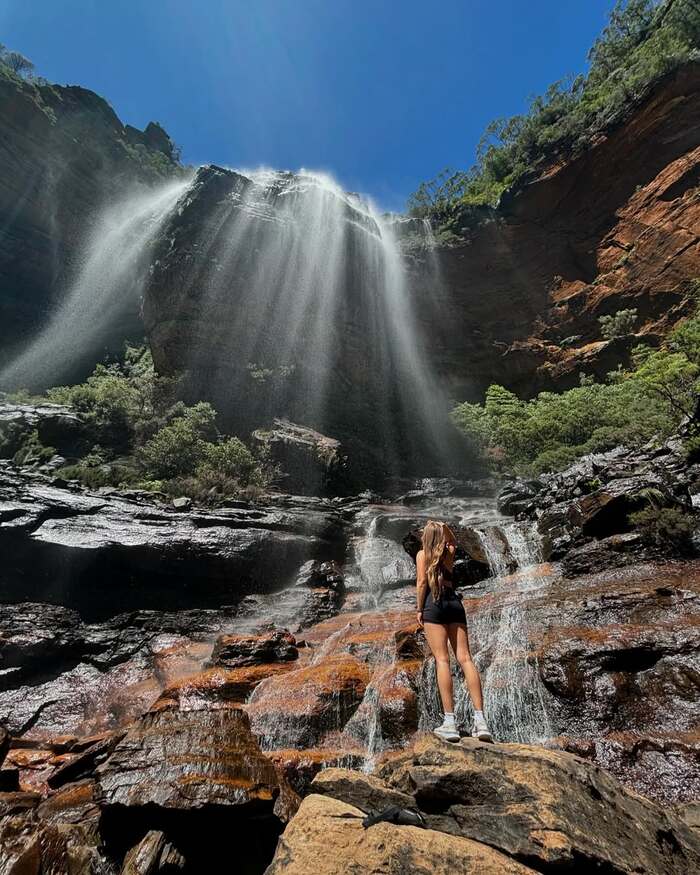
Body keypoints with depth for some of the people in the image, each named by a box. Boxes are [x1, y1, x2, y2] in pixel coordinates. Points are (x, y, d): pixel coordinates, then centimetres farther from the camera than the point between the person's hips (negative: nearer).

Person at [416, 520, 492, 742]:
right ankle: (480, 720, -5)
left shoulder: (422, 554, 4)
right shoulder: (449, 552, 15)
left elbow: (421, 582, -5)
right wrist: (444, 528, 21)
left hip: (433, 603, -4)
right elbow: (453, 541, 37)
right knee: (465, 658, -1)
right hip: (454, 602, 4)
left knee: (442, 659, -8)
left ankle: (449, 722, -12)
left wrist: (419, 609, -1)